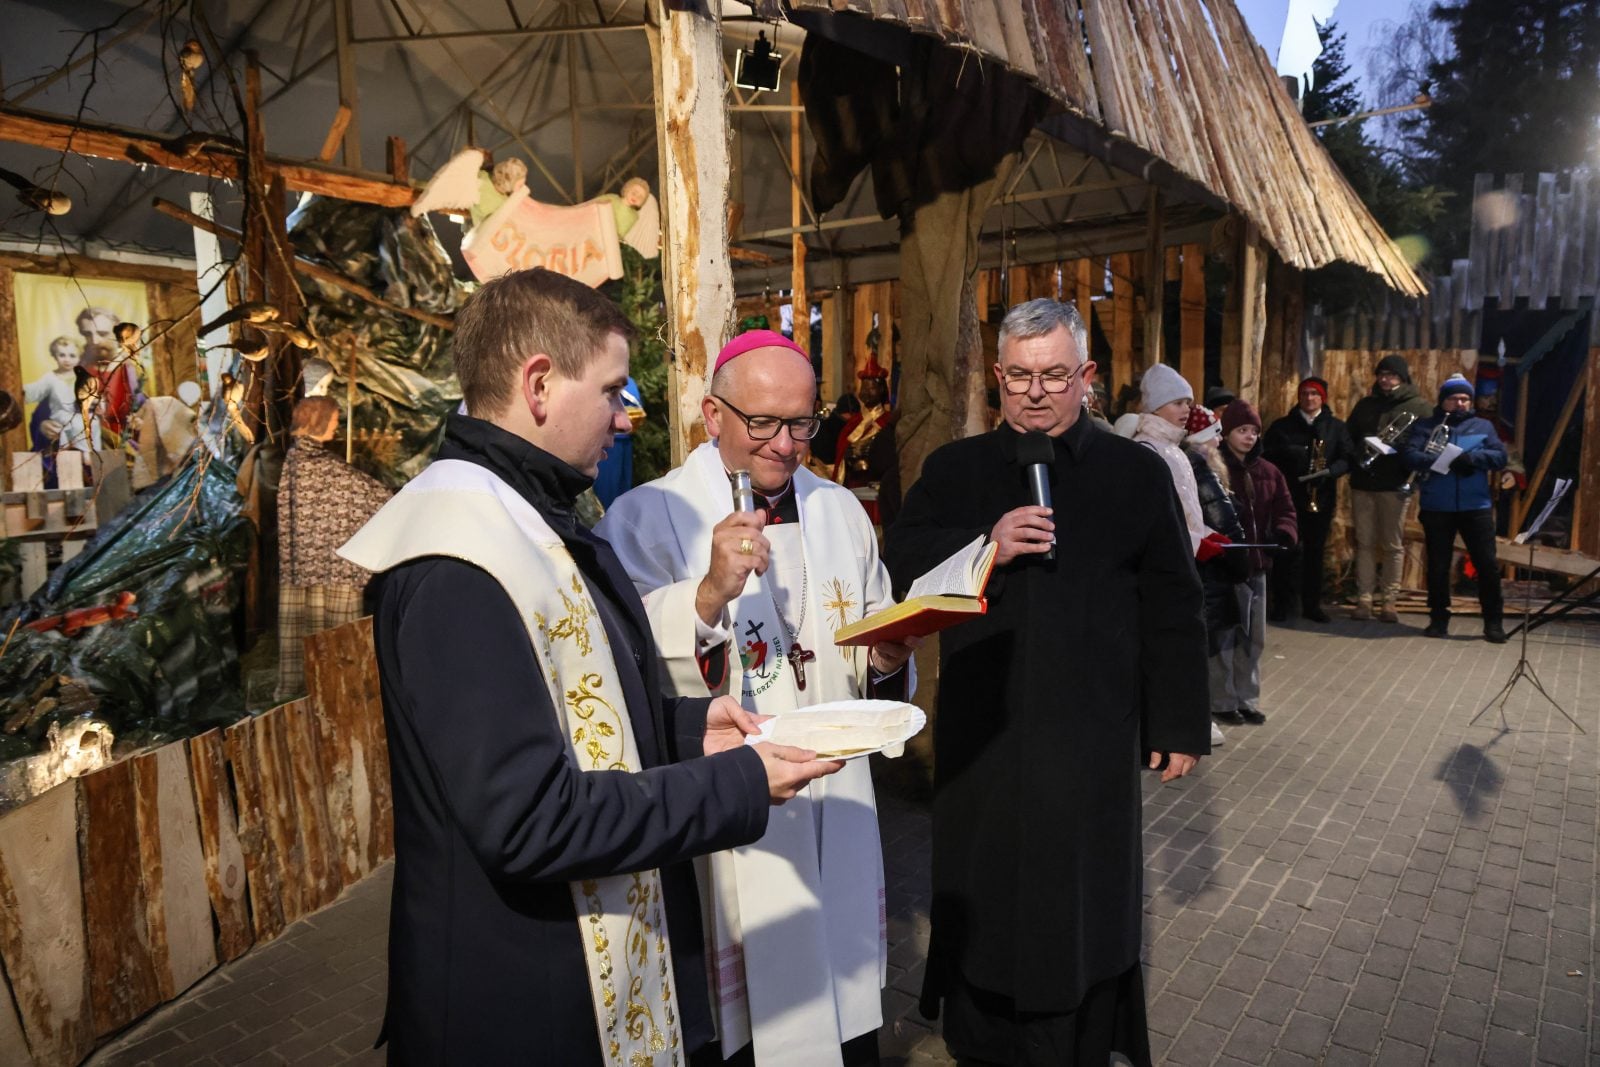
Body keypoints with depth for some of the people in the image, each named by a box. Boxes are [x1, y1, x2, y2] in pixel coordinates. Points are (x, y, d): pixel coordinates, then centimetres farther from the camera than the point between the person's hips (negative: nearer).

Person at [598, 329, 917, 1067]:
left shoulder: (841, 512, 7)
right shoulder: (645, 517, -10)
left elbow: (877, 663, 13)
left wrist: (884, 659, -8)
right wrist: (710, 593, -35)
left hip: (835, 815, 5)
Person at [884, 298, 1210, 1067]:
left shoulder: (1137, 474, 1)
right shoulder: (954, 470, 5)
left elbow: (1171, 611, 2)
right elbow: (899, 559, -4)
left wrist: (1178, 725, 1)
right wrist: (984, 546, -19)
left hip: (1090, 739, -1)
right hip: (980, 735, 2)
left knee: (1080, 905, 11)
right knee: (983, 896, 14)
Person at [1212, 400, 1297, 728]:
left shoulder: (1268, 472, 12)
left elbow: (1285, 508, 12)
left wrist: (1283, 533, -7)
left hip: (1257, 565, 7)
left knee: (1253, 637, 14)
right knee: (1224, 637, -1)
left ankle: (1246, 699, 26)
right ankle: (1222, 702, 10)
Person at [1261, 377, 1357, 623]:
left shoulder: (1336, 427, 11)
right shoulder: (1282, 425, 9)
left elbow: (1348, 458, 3)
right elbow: (1266, 454, 3)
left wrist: (1330, 472, -16)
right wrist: (1287, 453, -16)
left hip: (1321, 498, 2)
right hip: (1289, 496, -1)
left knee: (1315, 552, 7)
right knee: (1287, 550, -4)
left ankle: (1312, 604, 15)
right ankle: (1282, 603, 3)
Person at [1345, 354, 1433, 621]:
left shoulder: (1419, 406, 3)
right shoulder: (1365, 404, 13)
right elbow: (1347, 437, 14)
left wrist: (1398, 449, -19)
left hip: (1396, 484, -3)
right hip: (1362, 482, 3)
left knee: (1393, 546, 3)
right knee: (1365, 543, 3)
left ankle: (1390, 601, 8)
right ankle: (1364, 599, 5)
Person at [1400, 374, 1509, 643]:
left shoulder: (1483, 426, 12)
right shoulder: (1425, 426, 7)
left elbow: (1500, 457, 1)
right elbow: (1408, 455, -8)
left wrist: (1472, 457, -18)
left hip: (1476, 507, 1)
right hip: (1436, 508, -1)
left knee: (1487, 564, -1)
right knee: (1438, 566, 6)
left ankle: (1494, 622, 8)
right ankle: (1438, 619, 17)